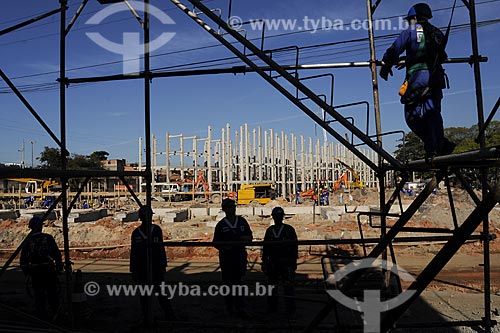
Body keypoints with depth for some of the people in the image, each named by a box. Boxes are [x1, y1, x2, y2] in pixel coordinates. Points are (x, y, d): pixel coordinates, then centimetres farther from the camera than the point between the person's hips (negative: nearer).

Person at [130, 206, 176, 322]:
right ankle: (147, 318, 19)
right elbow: (133, 252, 6)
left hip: (156, 267, -1)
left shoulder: (157, 230, 2)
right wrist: (133, 271, 5)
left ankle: (170, 316, 8)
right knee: (144, 294, 8)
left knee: (161, 292, -1)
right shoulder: (136, 233, 2)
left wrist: (163, 266, 1)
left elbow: (161, 248, 5)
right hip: (141, 268, 1)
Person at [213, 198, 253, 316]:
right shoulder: (221, 225, 2)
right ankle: (229, 307, 19)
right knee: (227, 282, 6)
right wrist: (223, 246, -17)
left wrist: (247, 238, -12)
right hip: (226, 257, -1)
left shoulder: (242, 221, 7)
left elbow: (250, 236, 12)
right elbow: (216, 243, 4)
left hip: (240, 255, 1)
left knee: (237, 281, 0)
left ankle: (239, 307, 3)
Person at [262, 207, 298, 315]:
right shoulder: (269, 230, 11)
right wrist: (264, 262, 11)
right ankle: (272, 307, 22)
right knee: (272, 285, 10)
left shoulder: (289, 229, 1)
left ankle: (290, 309, 1)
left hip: (286, 262, -4)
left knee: (288, 286, -6)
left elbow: (294, 246, 1)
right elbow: (265, 247, 15)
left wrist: (294, 261, -4)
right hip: (272, 262, 4)